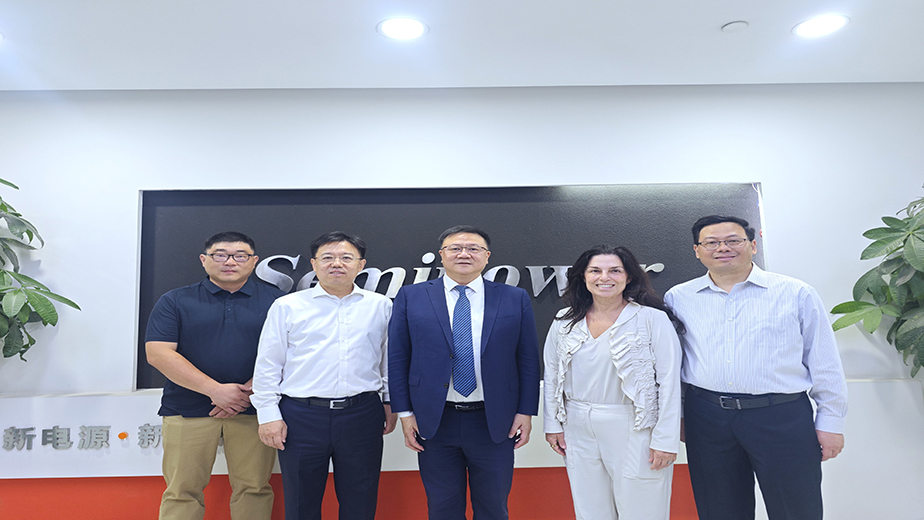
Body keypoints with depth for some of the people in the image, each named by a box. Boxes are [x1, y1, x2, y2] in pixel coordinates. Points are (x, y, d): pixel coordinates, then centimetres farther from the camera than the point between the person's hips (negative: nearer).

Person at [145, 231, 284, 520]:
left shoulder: (276, 301, 5)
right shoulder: (174, 301, 5)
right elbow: (158, 354, -5)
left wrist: (248, 393, -13)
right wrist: (216, 390, -14)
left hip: (254, 410, 0)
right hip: (187, 410, 0)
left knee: (254, 488, 6)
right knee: (182, 491, 5)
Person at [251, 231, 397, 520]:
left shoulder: (381, 306, 5)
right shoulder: (287, 306, 2)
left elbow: (389, 358, 12)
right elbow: (268, 365, 3)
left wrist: (391, 402, 10)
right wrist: (268, 414, -1)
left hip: (362, 413, 1)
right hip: (301, 416, 0)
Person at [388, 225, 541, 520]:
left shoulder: (515, 299, 1)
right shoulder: (410, 297, 0)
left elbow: (528, 360, 3)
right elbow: (397, 358, 1)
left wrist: (526, 412, -1)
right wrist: (405, 412, -2)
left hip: (495, 424, 0)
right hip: (434, 421, 0)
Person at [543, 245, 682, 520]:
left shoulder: (653, 319, -8)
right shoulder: (565, 321, 5)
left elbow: (669, 381, -9)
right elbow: (552, 375, 11)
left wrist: (665, 439, -11)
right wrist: (552, 425, 8)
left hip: (634, 429, -3)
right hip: (578, 428, 4)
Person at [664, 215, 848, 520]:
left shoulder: (796, 294, 1)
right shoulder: (678, 298, 5)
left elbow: (824, 363, 4)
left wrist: (830, 420, 2)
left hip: (783, 417, -1)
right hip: (706, 417, 2)